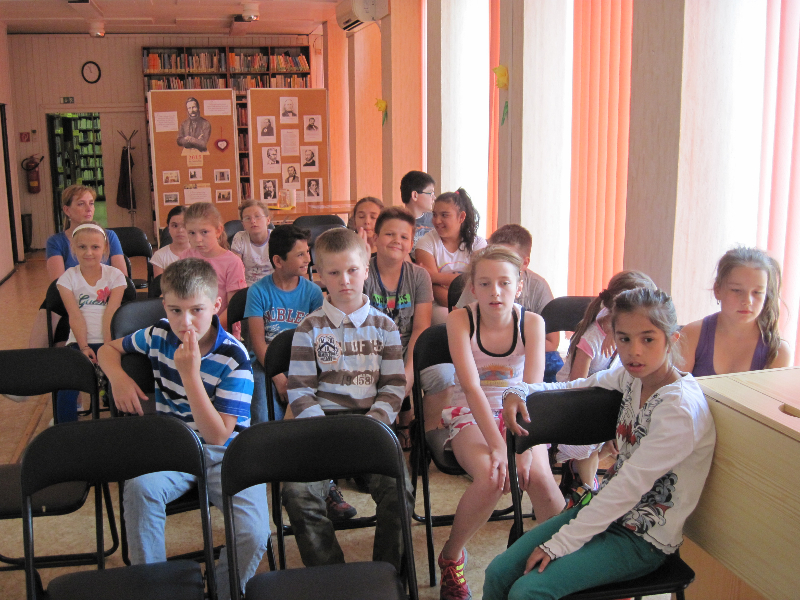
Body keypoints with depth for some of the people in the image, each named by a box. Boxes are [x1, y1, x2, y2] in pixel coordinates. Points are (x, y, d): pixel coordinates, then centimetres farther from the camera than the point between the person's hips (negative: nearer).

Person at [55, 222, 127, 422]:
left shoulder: (115, 275, 7)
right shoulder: (68, 278, 7)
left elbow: (110, 314, -5)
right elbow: (75, 316, -3)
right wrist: (84, 347, -16)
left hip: (107, 340, 0)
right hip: (80, 341, 0)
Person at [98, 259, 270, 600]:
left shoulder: (234, 358, -16)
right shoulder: (158, 336, -1)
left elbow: (217, 435, -22)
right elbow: (109, 349, 20)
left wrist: (190, 374, -29)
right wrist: (119, 378, -4)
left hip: (225, 455, -3)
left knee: (253, 534, -25)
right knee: (140, 486, -33)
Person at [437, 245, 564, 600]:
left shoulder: (532, 323, -7)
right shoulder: (460, 320, -11)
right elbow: (471, 387, -20)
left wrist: (525, 446, -29)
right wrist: (498, 447, -30)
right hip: (471, 416, -1)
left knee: (539, 477, -28)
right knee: (490, 479, -30)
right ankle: (451, 556, -1)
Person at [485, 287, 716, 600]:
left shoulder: (680, 407, -24)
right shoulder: (631, 376, 0)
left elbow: (630, 485, -25)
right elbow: (573, 388, 13)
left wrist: (561, 543, -22)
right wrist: (519, 392, -8)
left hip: (644, 539, -7)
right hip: (608, 509, 7)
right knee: (498, 573, -3)